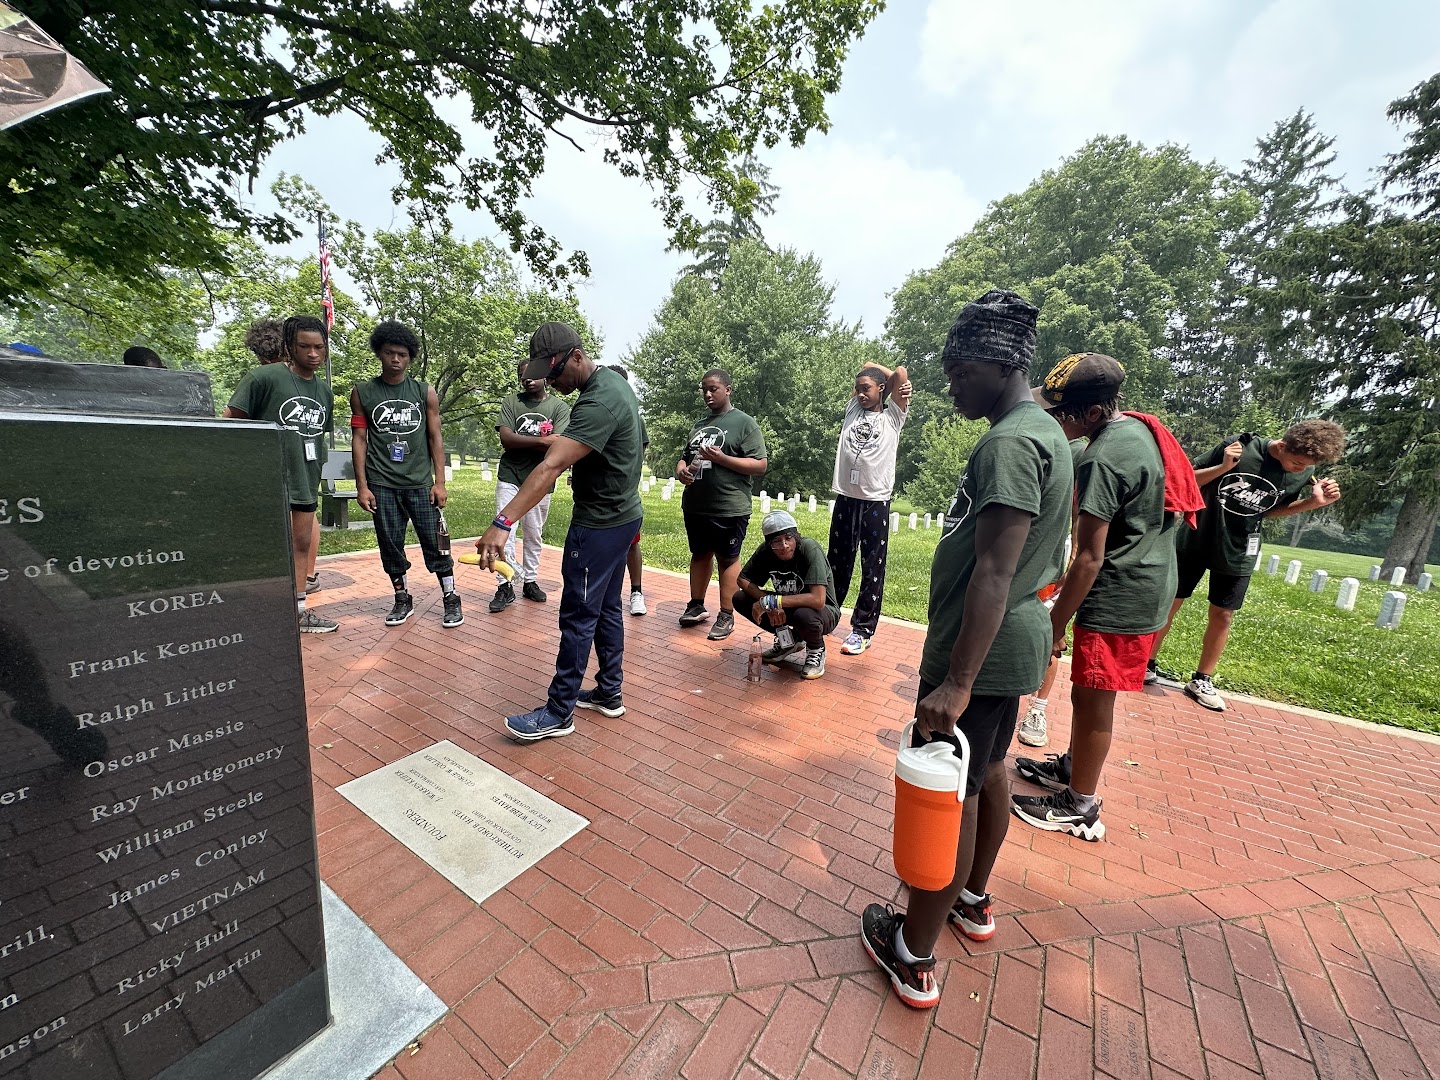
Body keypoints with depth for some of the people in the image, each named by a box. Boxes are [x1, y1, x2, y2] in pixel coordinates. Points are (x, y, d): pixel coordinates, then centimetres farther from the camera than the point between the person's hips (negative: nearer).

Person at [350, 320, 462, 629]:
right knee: (390, 545, 7)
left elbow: (435, 438, 4)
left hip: (420, 483, -1)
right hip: (381, 485, 1)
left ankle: (451, 598, 9)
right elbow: (359, 439, 5)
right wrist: (362, 485, -1)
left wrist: (440, 482, -2)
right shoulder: (362, 392, 6)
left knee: (435, 543, -1)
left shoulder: (425, 392, 4)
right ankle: (402, 599, 22)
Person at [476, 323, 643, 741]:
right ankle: (609, 692, 30)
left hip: (599, 525, -10)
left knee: (578, 616, 0)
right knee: (607, 608, 17)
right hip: (623, 515, 10)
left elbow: (550, 467, -35)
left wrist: (503, 522, -39)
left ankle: (559, 712, 15)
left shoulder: (598, 403, -24)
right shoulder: (613, 380, 8)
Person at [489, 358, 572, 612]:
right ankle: (505, 586, 2)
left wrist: (520, 441, -11)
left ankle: (530, 581, 23)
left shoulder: (560, 407, -2)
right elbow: (505, 439, -10)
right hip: (510, 477, 1)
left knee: (534, 534, 9)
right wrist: (540, 441, -17)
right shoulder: (511, 402, 3)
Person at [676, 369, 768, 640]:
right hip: (694, 505, 6)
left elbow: (760, 465, -12)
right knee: (700, 555, 16)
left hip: (729, 508, -6)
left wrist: (720, 458, -20)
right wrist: (680, 469, -1)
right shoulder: (699, 423, 14)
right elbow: (685, 455, 23)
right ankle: (696, 606, 30)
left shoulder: (744, 423, -6)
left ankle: (726, 616, 14)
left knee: (728, 559, 5)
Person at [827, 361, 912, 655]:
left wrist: (895, 382, 15)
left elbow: (900, 374, -1)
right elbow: (869, 368, 21)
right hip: (845, 498, 4)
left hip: (876, 502, -3)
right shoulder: (852, 410, 15)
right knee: (837, 562, 12)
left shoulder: (893, 416, 7)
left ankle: (862, 631, 7)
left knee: (872, 569, 1)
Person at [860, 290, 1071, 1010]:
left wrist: (956, 683, -28)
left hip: (983, 649, -10)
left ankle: (914, 958, 21)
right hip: (1015, 638, 10)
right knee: (988, 771, 23)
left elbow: (994, 573, -27)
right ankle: (974, 900, 44)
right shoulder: (1042, 431, 13)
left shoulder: (1010, 443, -20)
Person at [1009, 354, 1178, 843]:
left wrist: (1056, 624, -18)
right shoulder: (1138, 427, 7)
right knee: (1088, 692, 22)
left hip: (1117, 600, -10)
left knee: (1092, 701, 5)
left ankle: (1080, 807, 22)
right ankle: (1072, 767, 41)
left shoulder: (1101, 460, -24)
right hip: (1148, 586, 10)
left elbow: (1089, 558, -24)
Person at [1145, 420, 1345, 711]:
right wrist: (1223, 467, -27)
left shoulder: (1303, 474, -5)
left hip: (1238, 554, 3)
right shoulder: (1239, 447, -17)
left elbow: (1272, 510, 10)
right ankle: (1149, 664, 20)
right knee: (1169, 602, 4)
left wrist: (1314, 502, -6)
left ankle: (1201, 681, 22)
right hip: (1196, 542, -3)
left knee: (1222, 615, 7)